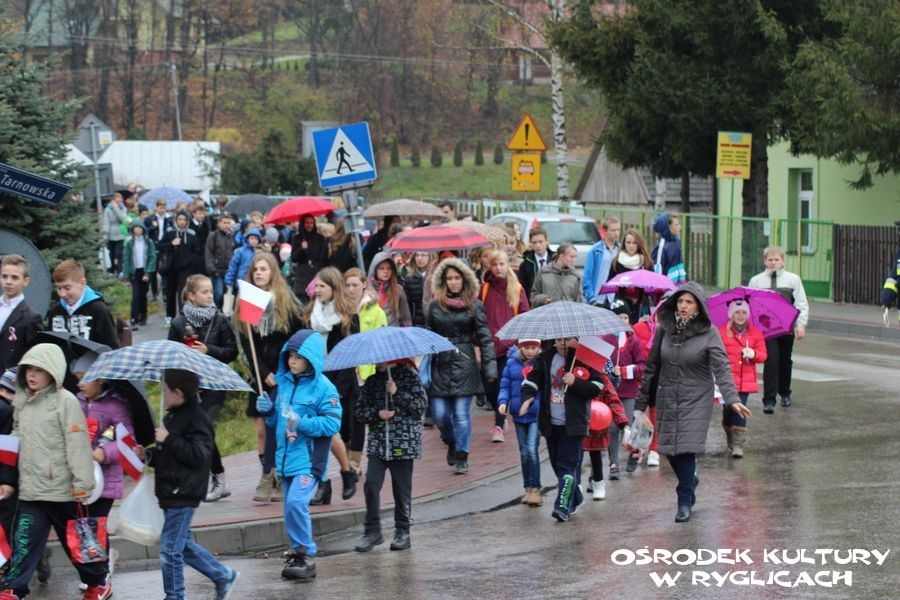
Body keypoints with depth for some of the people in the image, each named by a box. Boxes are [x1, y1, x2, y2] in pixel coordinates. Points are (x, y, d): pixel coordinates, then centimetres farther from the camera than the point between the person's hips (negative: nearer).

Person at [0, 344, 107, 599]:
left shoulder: (66, 401, -10)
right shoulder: (22, 402, 11)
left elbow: (78, 444, -14)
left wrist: (82, 483, -18)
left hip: (62, 489, -5)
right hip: (30, 489, 5)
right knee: (24, 542, -3)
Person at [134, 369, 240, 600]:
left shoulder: (196, 419, -15)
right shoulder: (173, 417, 16)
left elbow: (199, 455, -24)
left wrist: (169, 440, -22)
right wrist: (148, 455, 9)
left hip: (182, 495, -10)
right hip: (173, 493, 10)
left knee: (170, 549, -5)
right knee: (183, 545, 17)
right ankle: (223, 576, 27)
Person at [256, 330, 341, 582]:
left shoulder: (323, 387, -9)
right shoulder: (284, 382, 11)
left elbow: (332, 423, -16)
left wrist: (302, 424, -25)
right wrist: (269, 411, -1)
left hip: (310, 458, -7)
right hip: (286, 457, 7)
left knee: (296, 502, -21)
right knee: (291, 508, 11)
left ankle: (306, 555, -10)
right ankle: (298, 553, 23)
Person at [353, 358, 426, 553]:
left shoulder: (409, 375, 1)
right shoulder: (372, 380, 11)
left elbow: (421, 406, -7)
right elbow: (360, 411, 10)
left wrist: (397, 394, -15)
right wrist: (377, 414, -8)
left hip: (403, 442, -3)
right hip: (378, 442, 3)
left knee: (401, 487, 2)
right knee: (371, 484, -8)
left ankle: (402, 532, 14)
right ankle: (372, 531, 2)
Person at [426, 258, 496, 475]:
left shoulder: (474, 306, 1)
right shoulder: (435, 305, 7)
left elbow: (484, 337, 1)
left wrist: (489, 367, -5)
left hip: (465, 364, -2)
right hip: (440, 364, 2)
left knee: (462, 414, -4)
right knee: (440, 414, 0)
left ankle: (461, 457, 6)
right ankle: (451, 444, 29)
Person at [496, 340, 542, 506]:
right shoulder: (512, 363, 2)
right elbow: (505, 385, 6)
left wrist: (531, 400, -16)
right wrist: (503, 401, -10)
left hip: (537, 413, -4)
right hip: (518, 414, 4)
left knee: (532, 449, -14)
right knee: (524, 452, 12)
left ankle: (535, 489, -7)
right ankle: (528, 488, 22)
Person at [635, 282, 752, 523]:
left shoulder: (708, 333, -9)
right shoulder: (664, 329, 2)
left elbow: (722, 368, -16)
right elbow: (651, 366, 8)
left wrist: (732, 399, -29)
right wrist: (641, 401, 8)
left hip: (696, 400, -4)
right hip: (667, 399, 4)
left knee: (687, 449, -10)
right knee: (669, 449, 6)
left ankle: (684, 502, 4)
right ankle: (690, 479, 37)